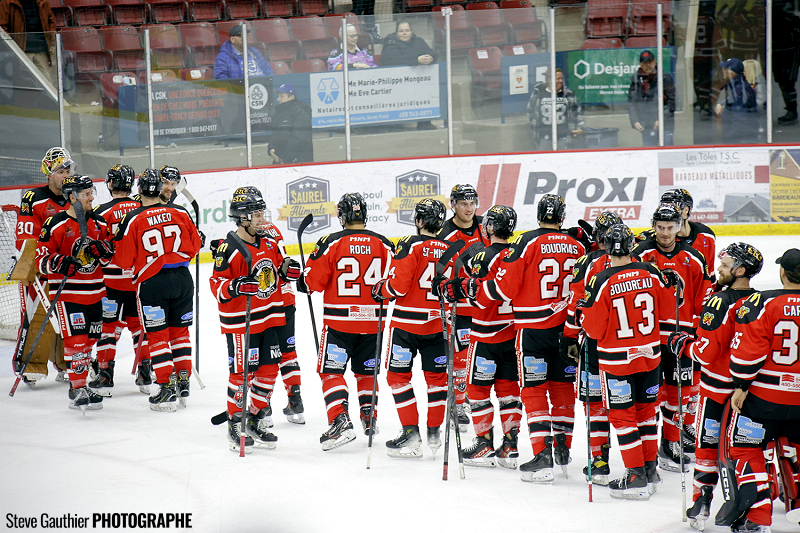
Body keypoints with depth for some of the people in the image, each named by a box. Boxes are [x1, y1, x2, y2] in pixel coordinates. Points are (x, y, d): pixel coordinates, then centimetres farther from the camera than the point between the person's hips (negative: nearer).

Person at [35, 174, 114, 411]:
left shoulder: (99, 222, 10)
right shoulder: (56, 224, -9)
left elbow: (111, 255, 15)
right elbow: (42, 259, -8)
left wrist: (104, 249, -7)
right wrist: (60, 263, -26)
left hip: (94, 293, 6)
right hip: (67, 292, -6)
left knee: (89, 340, 12)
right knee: (76, 341, -12)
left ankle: (80, 384, 26)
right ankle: (77, 390, -7)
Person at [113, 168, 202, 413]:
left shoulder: (132, 219, -9)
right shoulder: (180, 213, 0)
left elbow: (125, 261, -6)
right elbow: (194, 246, 9)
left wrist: (118, 239, 13)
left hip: (151, 282, -3)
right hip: (182, 279, 3)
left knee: (158, 335, 4)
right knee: (180, 330, 15)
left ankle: (167, 388, 0)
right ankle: (183, 383, 17)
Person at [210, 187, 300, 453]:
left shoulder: (268, 244, 9)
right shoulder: (229, 249, -15)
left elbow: (278, 266, 23)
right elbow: (217, 284, -15)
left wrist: (288, 268, 2)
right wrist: (236, 287, -33)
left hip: (269, 318, 7)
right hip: (241, 322, -7)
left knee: (269, 369, 9)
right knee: (242, 372, -2)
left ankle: (257, 420, 23)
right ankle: (235, 425, 11)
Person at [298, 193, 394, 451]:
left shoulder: (331, 243, -8)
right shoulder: (383, 244, 0)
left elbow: (313, 281, -6)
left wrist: (302, 282, 15)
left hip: (340, 320, -3)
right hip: (372, 320, 3)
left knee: (331, 371, 2)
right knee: (366, 371, 20)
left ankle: (340, 422, -11)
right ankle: (370, 419, 24)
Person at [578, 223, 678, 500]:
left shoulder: (601, 282, -18)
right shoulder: (651, 274, -6)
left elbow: (595, 330, -13)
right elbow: (666, 313, 5)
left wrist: (583, 311, 5)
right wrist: (668, 286, 21)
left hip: (617, 360, -5)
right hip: (649, 353, 5)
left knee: (622, 415, 4)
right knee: (646, 409, 18)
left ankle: (636, 477, 4)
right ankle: (650, 471, 26)